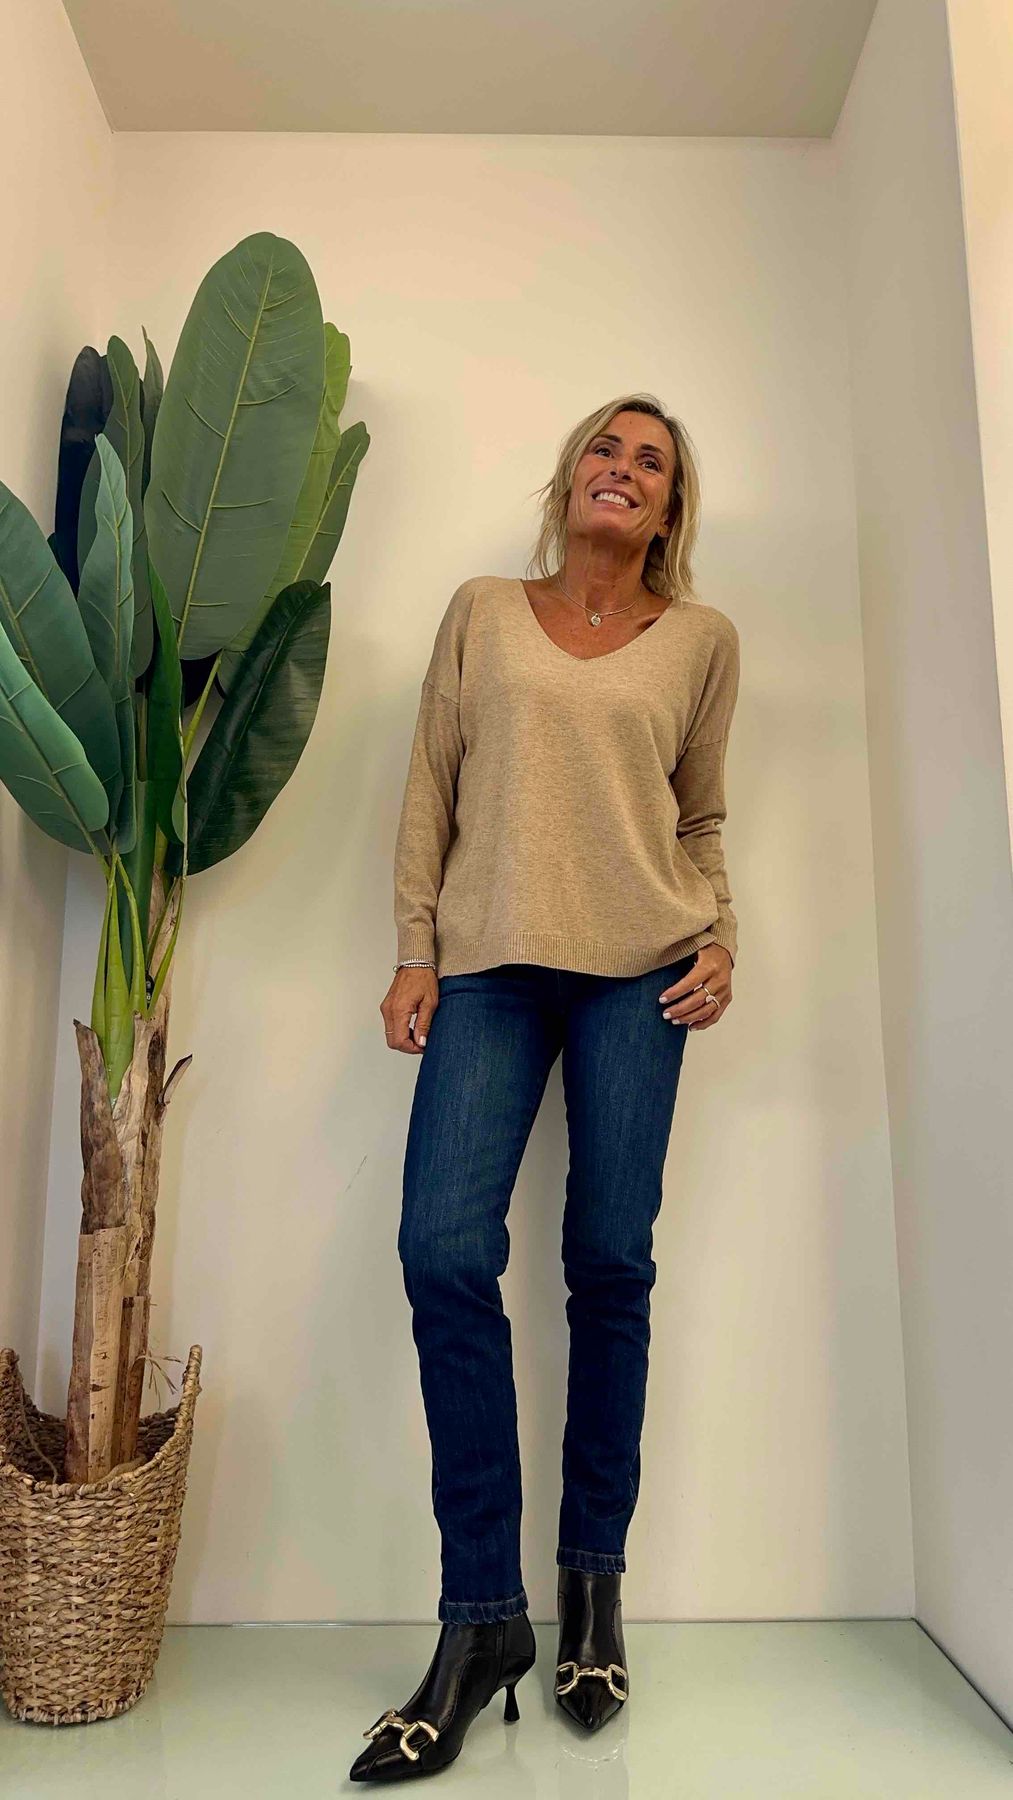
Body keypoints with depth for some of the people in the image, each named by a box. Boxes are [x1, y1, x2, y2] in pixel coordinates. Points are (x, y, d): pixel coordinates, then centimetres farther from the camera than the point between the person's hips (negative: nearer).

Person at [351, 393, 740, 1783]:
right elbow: (430, 792, 11)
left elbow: (701, 819, 17)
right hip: (487, 965, 1)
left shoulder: (702, 639, 13)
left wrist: (721, 939, 1)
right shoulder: (482, 613, 14)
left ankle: (594, 1582, 20)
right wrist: (413, 953, 3)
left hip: (638, 972, 0)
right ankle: (482, 1617, 4)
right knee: (445, 1254, -11)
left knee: (610, 1263, 1)